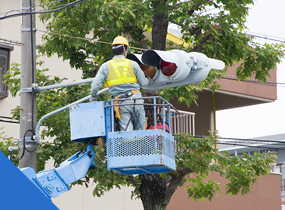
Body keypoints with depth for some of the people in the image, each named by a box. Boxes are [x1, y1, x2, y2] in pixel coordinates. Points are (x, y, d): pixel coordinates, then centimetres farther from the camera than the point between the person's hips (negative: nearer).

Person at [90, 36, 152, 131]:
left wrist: (93, 98, 18)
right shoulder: (133, 64, 6)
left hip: (121, 104, 0)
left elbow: (95, 86, 0)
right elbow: (142, 83, 14)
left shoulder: (106, 66, 4)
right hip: (136, 100, 0)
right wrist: (149, 80, 37)